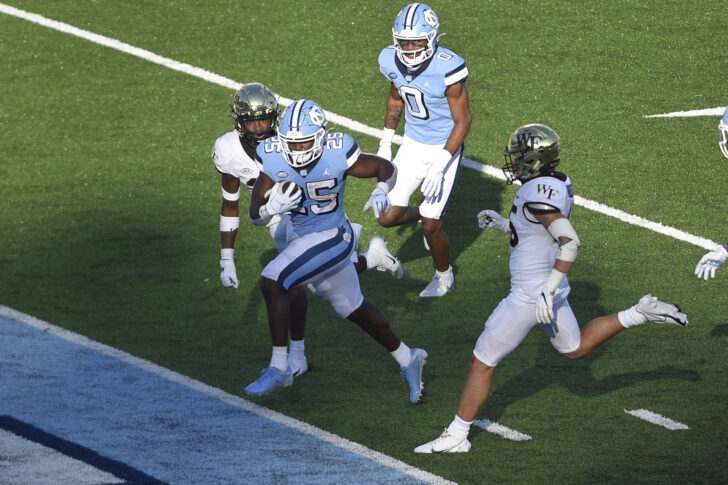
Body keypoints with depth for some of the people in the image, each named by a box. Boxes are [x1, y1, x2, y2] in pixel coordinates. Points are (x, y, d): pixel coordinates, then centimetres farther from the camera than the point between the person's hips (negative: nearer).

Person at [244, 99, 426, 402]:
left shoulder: (338, 155, -24)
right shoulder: (272, 158, -15)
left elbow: (385, 168, -7)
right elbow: (256, 213, -9)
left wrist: (381, 192, -28)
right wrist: (272, 207, -31)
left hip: (332, 238, -6)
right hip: (299, 234, 6)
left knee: (272, 281, -21)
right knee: (352, 307, 19)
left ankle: (278, 368, -11)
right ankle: (407, 359, 38)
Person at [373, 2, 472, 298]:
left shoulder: (447, 69, -29)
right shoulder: (392, 61, -11)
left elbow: (463, 122, -19)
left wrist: (439, 167, -25)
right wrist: (385, 144, 13)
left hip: (445, 148, -5)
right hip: (413, 144, 5)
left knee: (430, 228, -1)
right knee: (388, 217, 0)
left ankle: (444, 277, 29)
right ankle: (425, 214, 34)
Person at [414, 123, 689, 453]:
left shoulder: (537, 195, -26)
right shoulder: (558, 185, 3)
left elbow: (569, 242, -33)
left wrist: (549, 290, -33)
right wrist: (502, 224, 9)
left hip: (530, 297, -9)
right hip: (549, 288, 9)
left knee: (481, 363, 3)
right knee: (575, 348, 30)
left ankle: (456, 436, 11)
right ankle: (641, 313, 18)